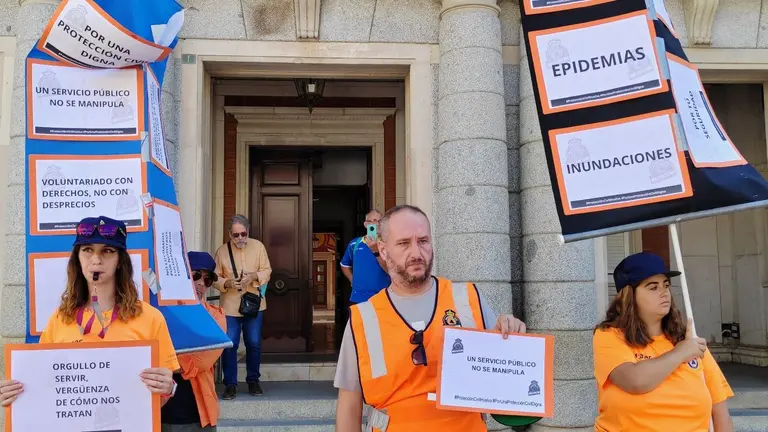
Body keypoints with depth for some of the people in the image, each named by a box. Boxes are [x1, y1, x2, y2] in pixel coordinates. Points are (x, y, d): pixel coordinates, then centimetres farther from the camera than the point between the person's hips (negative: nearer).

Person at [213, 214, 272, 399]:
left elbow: (267, 271, 1)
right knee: (229, 345, -2)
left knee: (254, 344, 8)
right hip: (230, 306, -1)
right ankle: (230, 384, 9)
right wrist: (227, 283, -20)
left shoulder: (258, 246, 0)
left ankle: (253, 380, 23)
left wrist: (254, 276, -19)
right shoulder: (222, 251, -3)